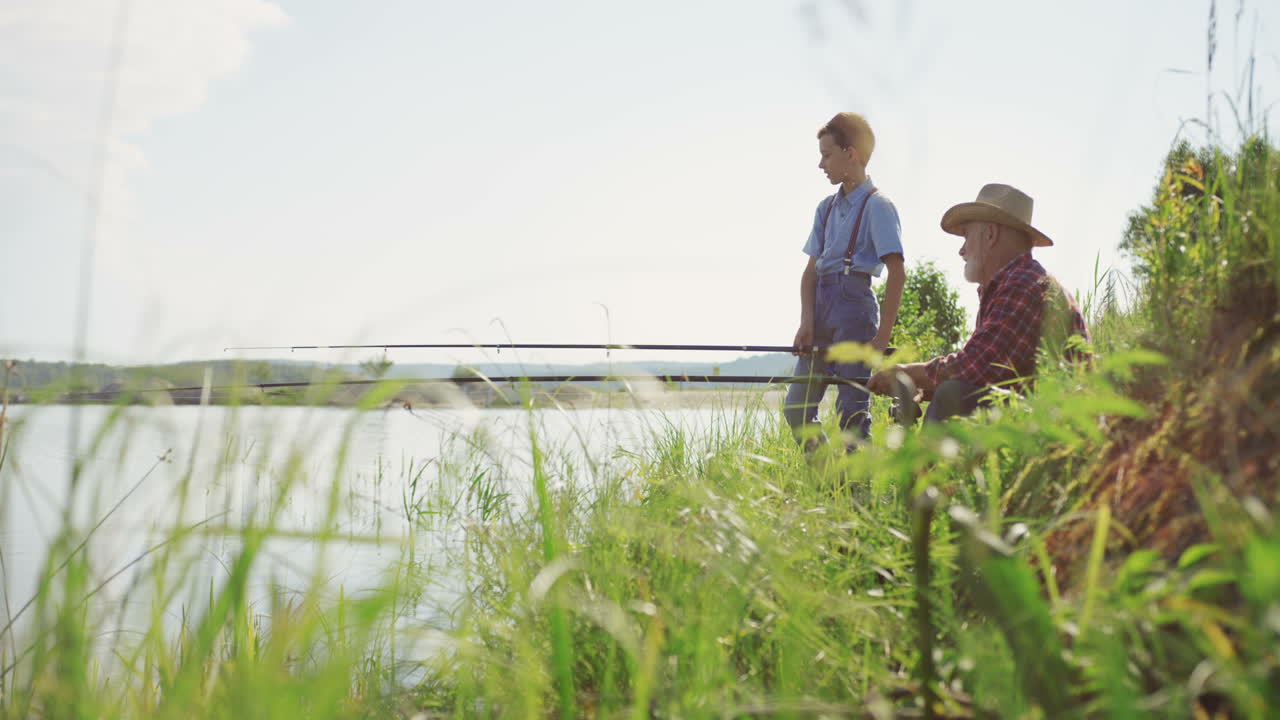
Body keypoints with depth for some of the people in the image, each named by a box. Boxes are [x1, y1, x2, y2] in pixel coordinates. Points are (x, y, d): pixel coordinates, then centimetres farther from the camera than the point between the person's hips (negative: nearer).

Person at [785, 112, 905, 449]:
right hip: (821, 305, 7)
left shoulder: (876, 206, -5)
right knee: (796, 410, 6)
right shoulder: (827, 208, 16)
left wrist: (882, 337, -15)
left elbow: (897, 274, -11)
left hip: (853, 304, -7)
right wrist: (807, 322, -4)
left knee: (852, 411, -7)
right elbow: (811, 270, 11)